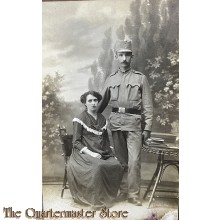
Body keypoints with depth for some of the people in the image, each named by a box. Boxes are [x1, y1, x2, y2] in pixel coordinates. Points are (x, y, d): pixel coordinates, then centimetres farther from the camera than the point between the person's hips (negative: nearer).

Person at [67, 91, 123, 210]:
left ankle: (108, 195, -6)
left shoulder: (102, 119, 16)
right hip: (84, 154, -5)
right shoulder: (80, 119, -1)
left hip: (102, 153, 5)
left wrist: (111, 153, 7)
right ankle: (97, 201, -22)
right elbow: (76, 142, -4)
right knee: (98, 166, -35)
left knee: (117, 166, -22)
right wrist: (90, 153, -17)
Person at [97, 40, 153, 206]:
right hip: (115, 121, 3)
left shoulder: (141, 78, 4)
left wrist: (147, 128, -6)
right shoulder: (111, 79, 13)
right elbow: (102, 102, 19)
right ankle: (123, 191, 20)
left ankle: (134, 195, 4)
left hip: (134, 121, -3)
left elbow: (148, 106, 1)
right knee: (121, 159, 9)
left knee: (134, 160, -6)